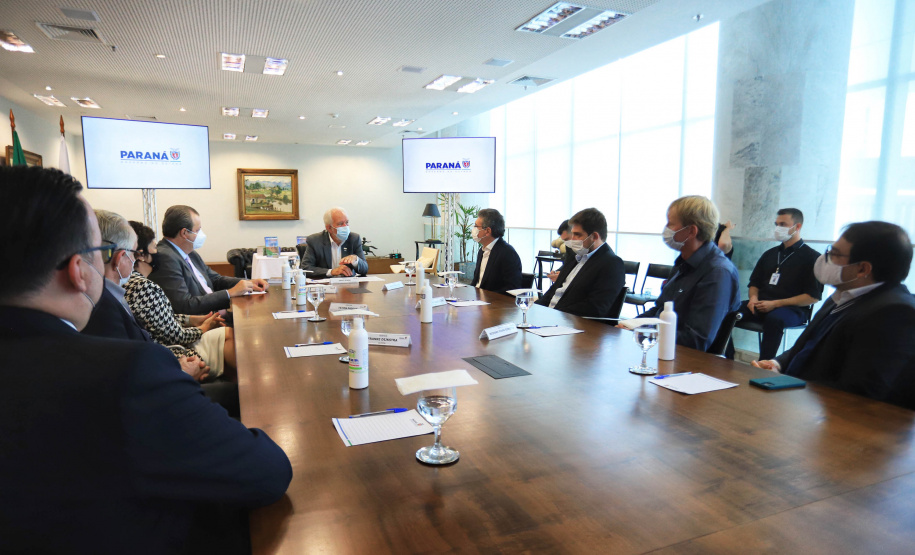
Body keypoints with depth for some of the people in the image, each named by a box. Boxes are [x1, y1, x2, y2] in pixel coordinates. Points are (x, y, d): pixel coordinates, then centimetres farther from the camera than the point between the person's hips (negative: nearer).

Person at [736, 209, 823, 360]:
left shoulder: (811, 257, 3)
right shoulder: (770, 254, 22)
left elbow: (813, 296, -5)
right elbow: (754, 283, 26)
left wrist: (776, 304, -13)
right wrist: (753, 297, 1)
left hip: (793, 309, -5)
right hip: (761, 306, 5)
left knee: (774, 318, -41)